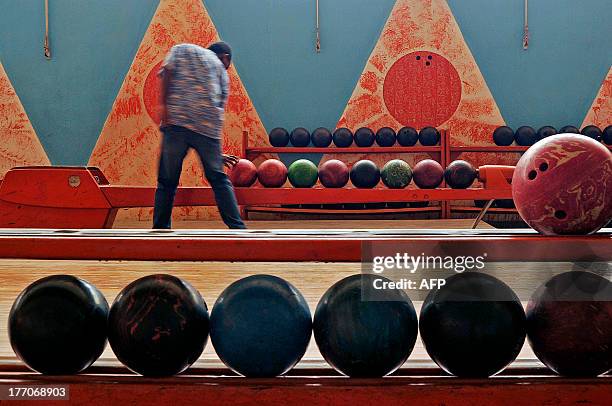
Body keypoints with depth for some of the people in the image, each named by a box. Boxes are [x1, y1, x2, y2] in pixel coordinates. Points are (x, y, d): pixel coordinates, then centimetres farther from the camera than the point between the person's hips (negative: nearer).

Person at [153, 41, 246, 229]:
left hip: (176, 121, -1)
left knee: (167, 182, 7)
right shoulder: (221, 71, 23)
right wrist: (217, 152, 26)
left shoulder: (183, 49, 20)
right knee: (219, 180, 10)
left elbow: (167, 70, 0)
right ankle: (237, 227, 6)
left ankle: (160, 230, 9)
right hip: (208, 128, 1)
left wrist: (163, 104, -6)